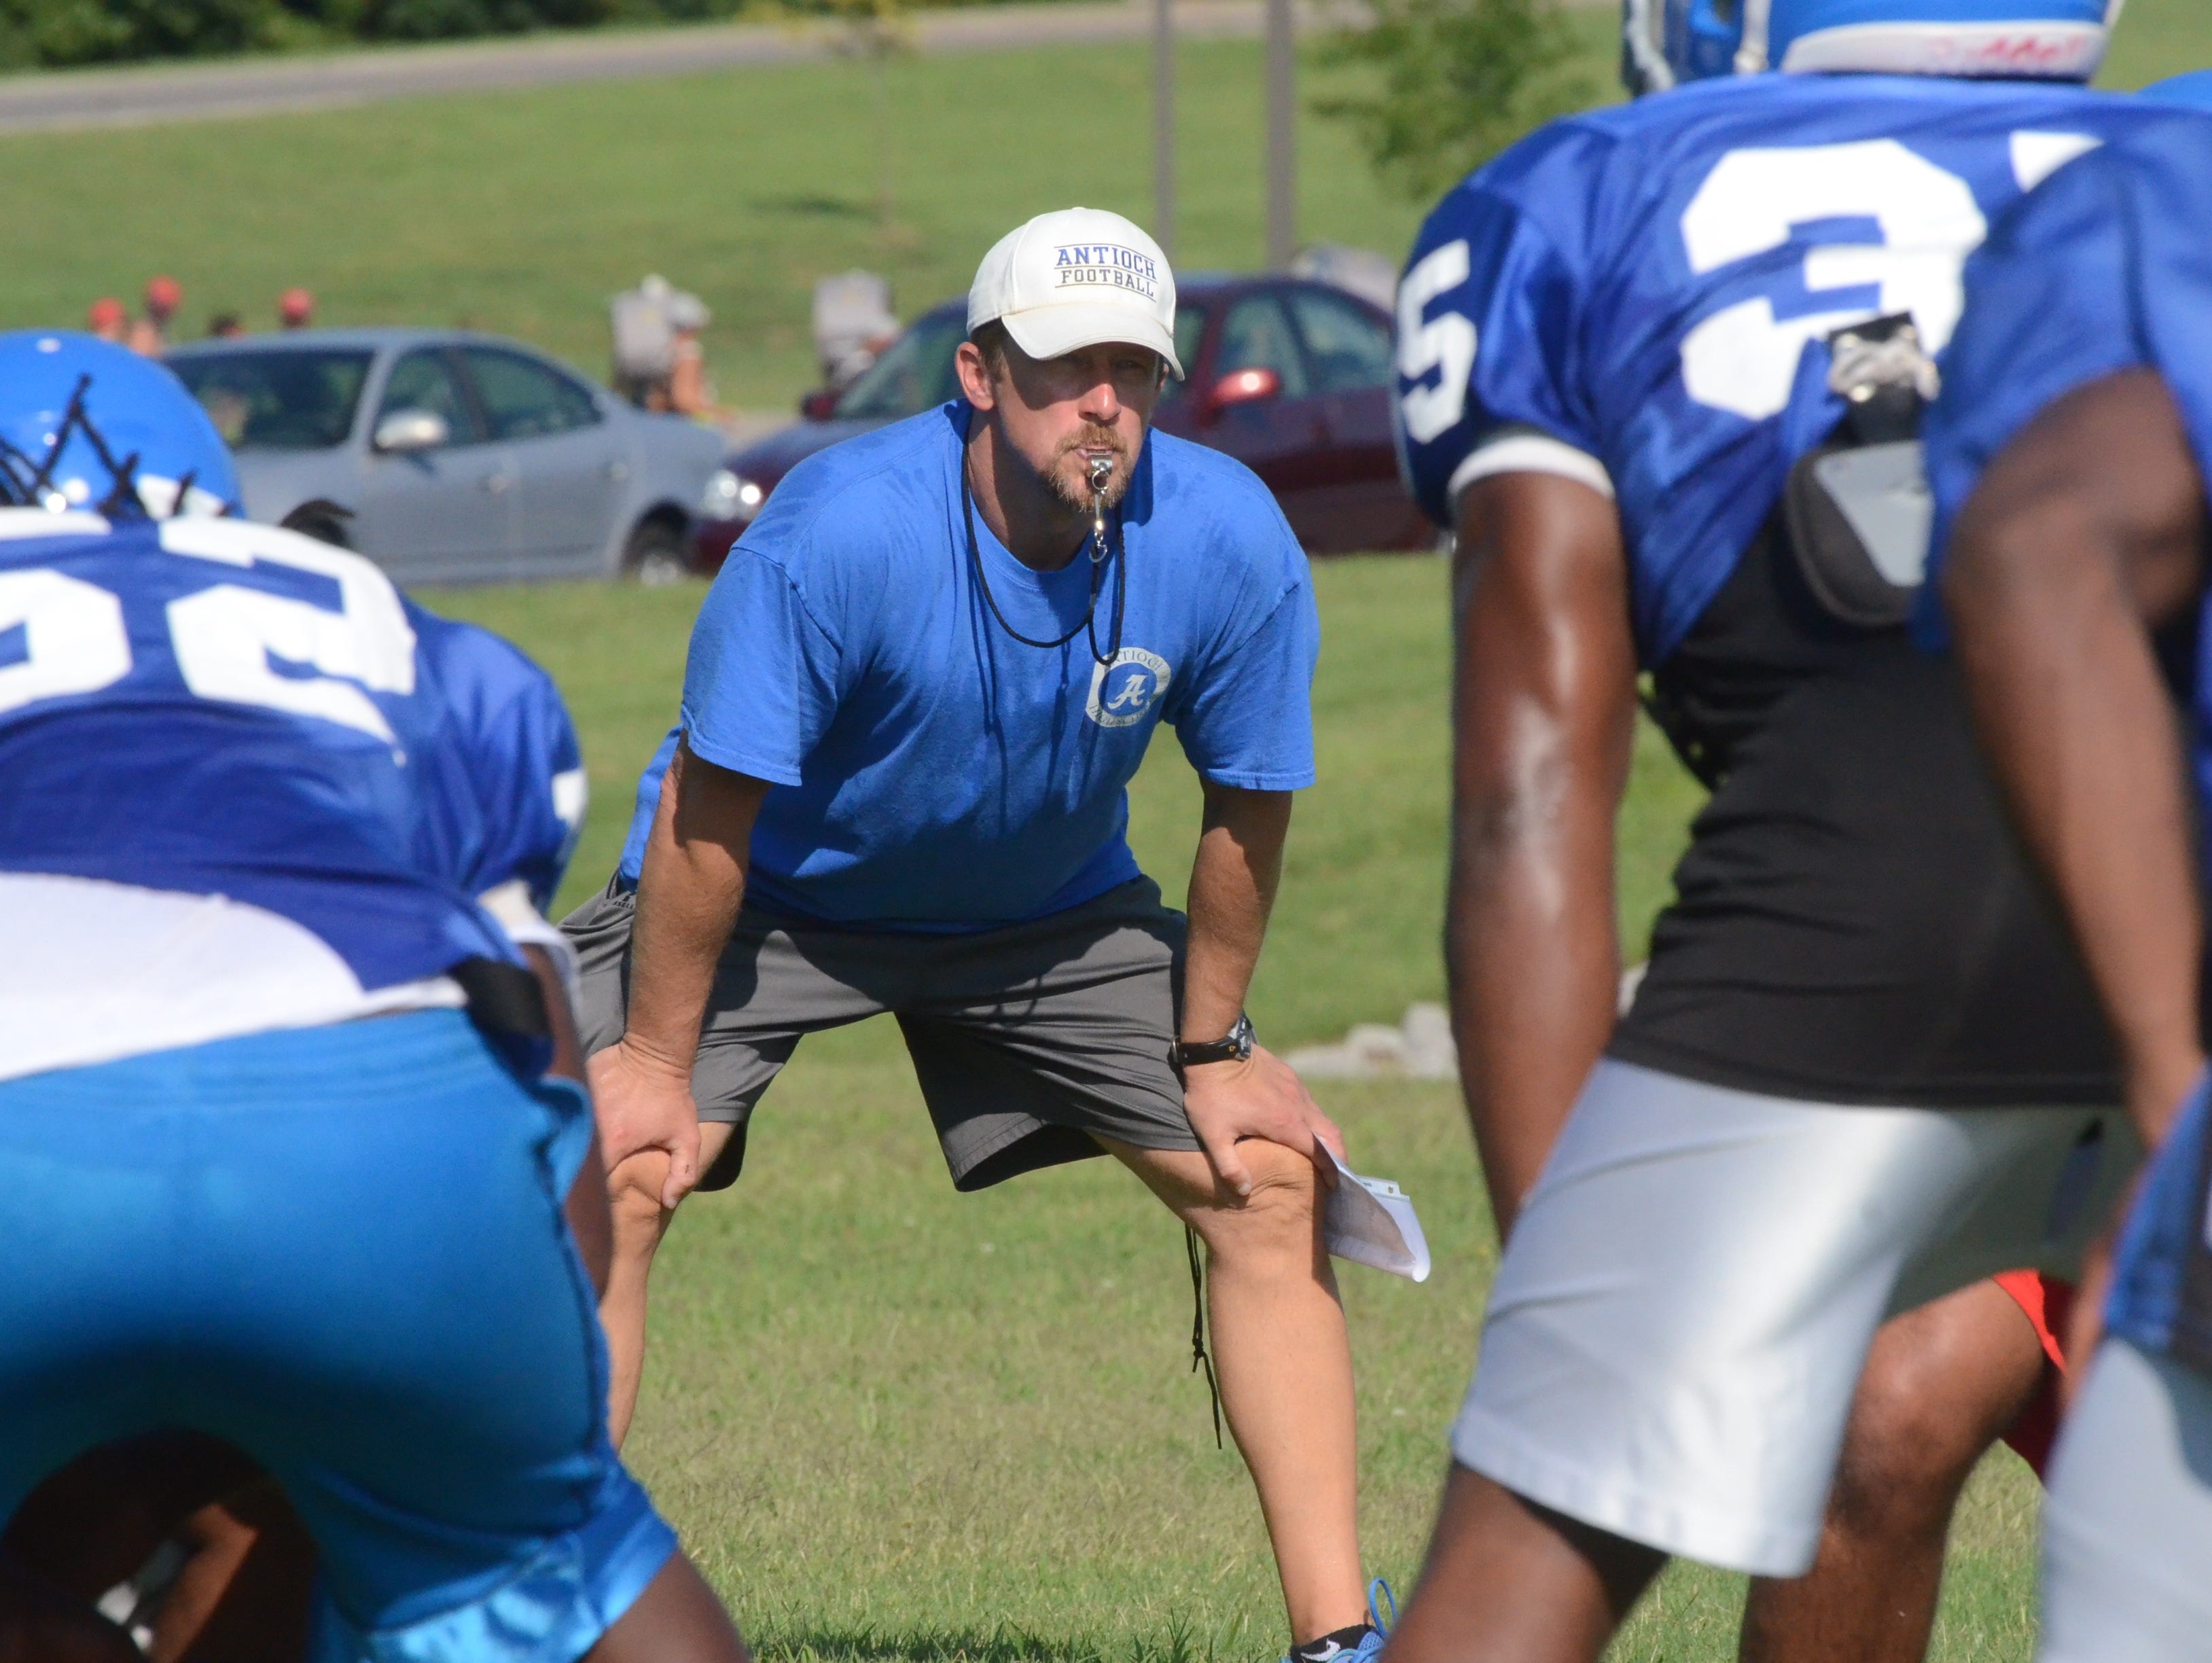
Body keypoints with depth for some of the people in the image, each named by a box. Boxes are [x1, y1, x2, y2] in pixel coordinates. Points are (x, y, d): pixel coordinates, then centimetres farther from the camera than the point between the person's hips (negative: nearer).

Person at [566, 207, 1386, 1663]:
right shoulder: (837, 532, -35)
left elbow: (1248, 809, -8)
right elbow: (710, 808, -26)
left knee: (1270, 1183, -4)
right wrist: (656, 1056, -19)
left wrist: (1213, 1048, -1)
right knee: (614, 1179, -22)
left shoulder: (1230, 544, -25)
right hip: (777, 890, -3)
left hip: (1050, 907, 3)